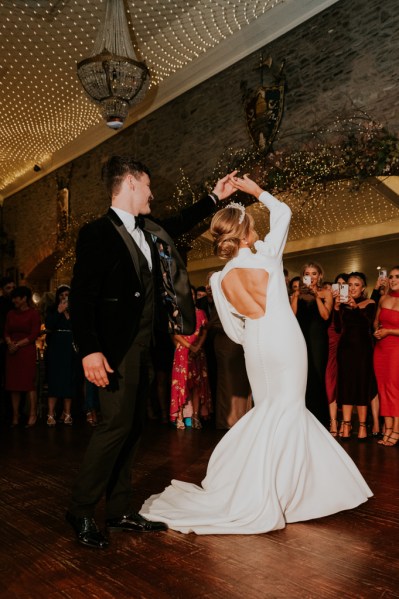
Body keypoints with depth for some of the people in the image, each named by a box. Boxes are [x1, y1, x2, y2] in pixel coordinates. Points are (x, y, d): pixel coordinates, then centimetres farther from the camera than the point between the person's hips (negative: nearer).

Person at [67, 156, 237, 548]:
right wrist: (89, 350, -24)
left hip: (142, 346, 8)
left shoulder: (148, 231, 14)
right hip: (116, 348, -8)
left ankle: (120, 512, 22)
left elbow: (179, 223, 34)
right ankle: (81, 512, 9)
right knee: (117, 425, -9)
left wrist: (215, 197, 38)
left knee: (132, 427, 11)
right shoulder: (97, 233, -9)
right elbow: (81, 297, -16)